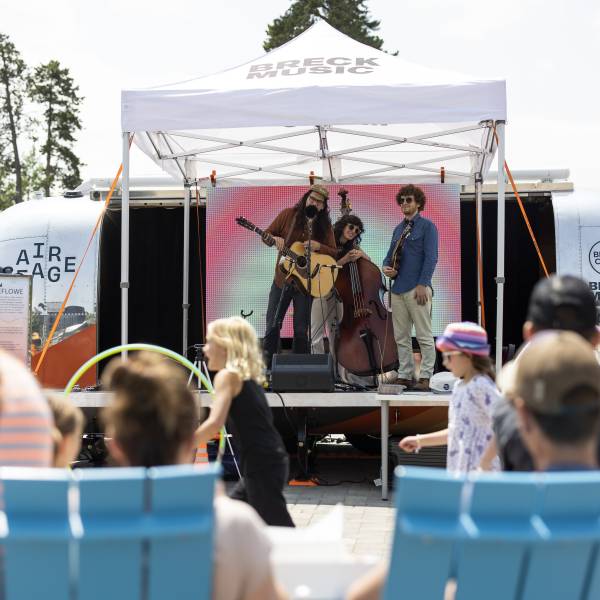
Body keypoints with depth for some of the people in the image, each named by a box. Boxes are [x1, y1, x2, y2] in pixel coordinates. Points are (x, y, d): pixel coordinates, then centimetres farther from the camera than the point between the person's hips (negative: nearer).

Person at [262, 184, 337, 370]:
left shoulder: (325, 225, 1)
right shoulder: (288, 215, -1)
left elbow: (334, 253, 0)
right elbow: (266, 234, 4)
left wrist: (318, 246, -18)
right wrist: (275, 239, -19)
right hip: (282, 278, 0)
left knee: (301, 330, 2)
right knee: (272, 325, 2)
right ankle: (266, 365, 12)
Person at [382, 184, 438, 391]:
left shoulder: (427, 226, -2)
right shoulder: (399, 229, 19)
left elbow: (431, 258, -9)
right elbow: (390, 254, 25)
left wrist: (422, 285, -17)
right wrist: (386, 267, 2)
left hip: (417, 289, -7)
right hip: (398, 289, 7)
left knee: (424, 335, -4)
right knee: (401, 337, 9)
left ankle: (425, 377, -2)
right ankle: (405, 375, 15)